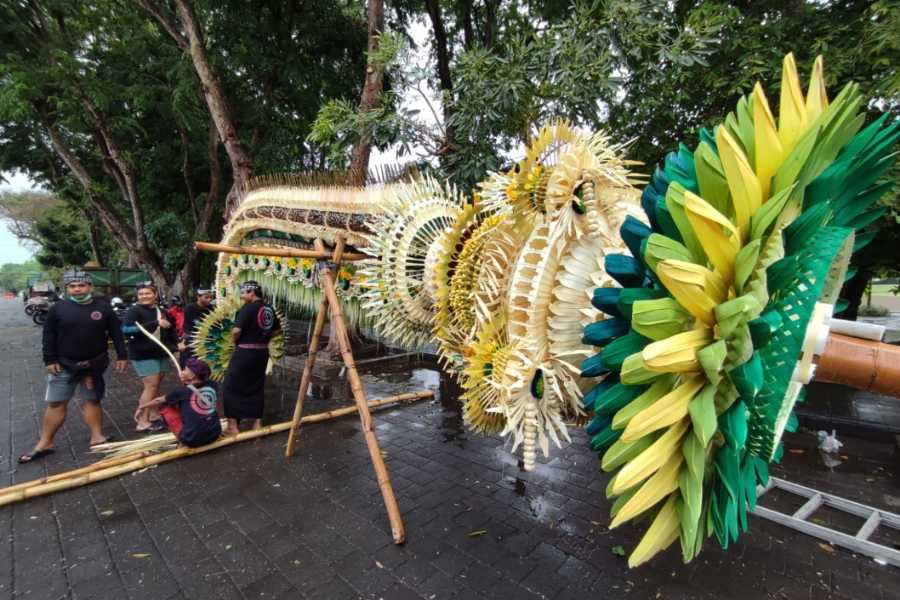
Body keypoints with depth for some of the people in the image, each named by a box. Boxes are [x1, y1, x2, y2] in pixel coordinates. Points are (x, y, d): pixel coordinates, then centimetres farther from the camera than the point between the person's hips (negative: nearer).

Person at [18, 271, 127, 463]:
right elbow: (49, 336, 0)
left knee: (92, 401, 10)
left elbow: (116, 334, 1)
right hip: (64, 365, 0)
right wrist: (50, 360, -6)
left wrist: (121, 356, -3)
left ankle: (97, 437, 16)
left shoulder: (103, 308, -1)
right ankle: (44, 443, 16)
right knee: (55, 403, 5)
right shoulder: (58, 308, -2)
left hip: (94, 365, 0)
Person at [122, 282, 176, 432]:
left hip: (161, 353, 7)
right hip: (143, 355, -7)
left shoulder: (161, 311, 10)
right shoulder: (134, 310, -10)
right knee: (151, 385, -10)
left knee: (156, 385, 12)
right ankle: (142, 422, -2)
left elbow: (169, 328, 25)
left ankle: (154, 415, 24)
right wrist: (155, 323, -31)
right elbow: (126, 329, -27)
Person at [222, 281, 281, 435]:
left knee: (231, 387, 6)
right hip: (262, 353, 7)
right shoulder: (270, 309, 6)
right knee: (256, 387, 16)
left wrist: (234, 342, -4)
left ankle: (233, 425, 8)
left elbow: (236, 330, -23)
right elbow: (277, 330, 14)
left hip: (244, 352, -7)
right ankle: (258, 423, 21)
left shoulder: (247, 308, -15)